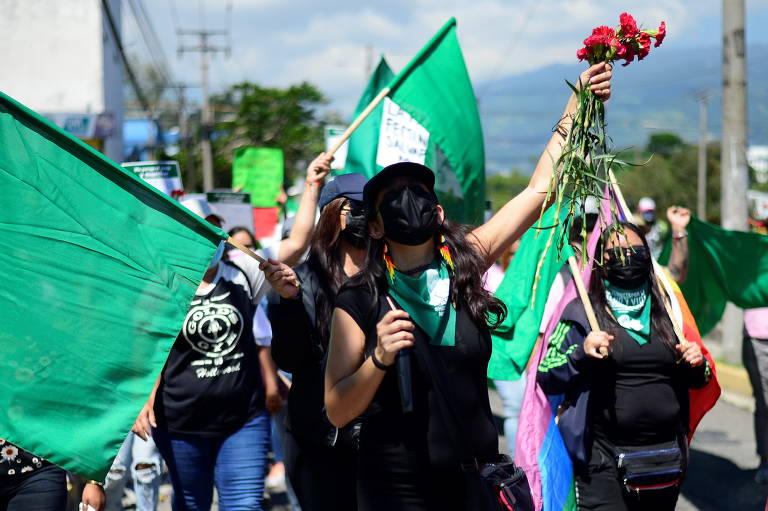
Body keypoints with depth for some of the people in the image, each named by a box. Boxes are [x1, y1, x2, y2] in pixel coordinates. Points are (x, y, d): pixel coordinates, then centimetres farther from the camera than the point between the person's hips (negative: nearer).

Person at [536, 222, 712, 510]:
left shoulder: (666, 311, 11)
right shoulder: (582, 312, 0)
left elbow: (696, 380, 20)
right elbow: (545, 377, -4)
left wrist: (698, 366, -2)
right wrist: (581, 353, -19)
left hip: (667, 458, 4)